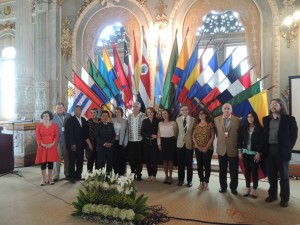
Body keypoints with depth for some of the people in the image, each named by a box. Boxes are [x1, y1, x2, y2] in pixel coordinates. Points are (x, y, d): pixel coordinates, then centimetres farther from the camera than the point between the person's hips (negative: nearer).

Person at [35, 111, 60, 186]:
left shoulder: (54, 125, 4)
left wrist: (52, 143, -14)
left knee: (51, 162, 5)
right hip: (42, 146, 0)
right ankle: (43, 179, 13)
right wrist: (42, 144, -14)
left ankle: (50, 179, 16)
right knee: (43, 162, 3)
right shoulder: (39, 126, 5)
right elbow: (37, 136, -1)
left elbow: (56, 136, 0)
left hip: (52, 146, 0)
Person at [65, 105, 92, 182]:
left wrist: (89, 143, 5)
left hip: (81, 145, 5)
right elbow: (69, 133, -10)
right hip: (73, 145, -5)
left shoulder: (84, 120, 12)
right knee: (72, 161, 2)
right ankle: (71, 177, 12)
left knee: (80, 161, 8)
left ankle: (78, 175, 20)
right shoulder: (70, 120, -4)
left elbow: (86, 133, 14)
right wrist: (72, 144, -15)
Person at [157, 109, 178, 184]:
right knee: (164, 160, 7)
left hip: (171, 141, -2)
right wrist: (159, 144, 3)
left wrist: (174, 141, 4)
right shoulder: (160, 123, 5)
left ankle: (170, 176, 16)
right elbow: (159, 134, 7)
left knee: (170, 159, 4)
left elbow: (176, 133, 2)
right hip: (163, 142, 3)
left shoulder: (173, 123, -4)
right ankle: (166, 176, 19)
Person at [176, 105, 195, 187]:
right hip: (180, 144, 2)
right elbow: (176, 131, 6)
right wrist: (177, 140, 2)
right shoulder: (177, 120, 4)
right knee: (180, 163, 9)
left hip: (189, 144, -1)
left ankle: (189, 181, 20)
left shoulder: (193, 120, -2)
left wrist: (194, 141, -3)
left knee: (189, 164, 6)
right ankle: (181, 180, 23)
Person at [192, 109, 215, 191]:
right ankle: (201, 182, 20)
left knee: (207, 165, 3)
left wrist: (206, 147, -13)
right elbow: (193, 136, 6)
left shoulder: (210, 124, -4)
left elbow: (212, 137, -8)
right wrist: (197, 145, -7)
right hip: (198, 148, 4)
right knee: (199, 165, 7)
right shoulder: (196, 125, 7)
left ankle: (206, 182, 15)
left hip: (208, 149, -4)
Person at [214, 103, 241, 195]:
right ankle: (223, 186, 29)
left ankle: (233, 187, 26)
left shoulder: (238, 120, -4)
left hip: (233, 149, -1)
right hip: (221, 149, 2)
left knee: (234, 171, 9)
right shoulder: (216, 119, 1)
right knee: (222, 170, 13)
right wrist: (221, 138, 2)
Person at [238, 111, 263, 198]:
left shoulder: (259, 128, -5)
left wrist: (259, 153, -11)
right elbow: (240, 140, 6)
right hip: (245, 152, 3)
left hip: (255, 153, -3)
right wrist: (240, 151, 2)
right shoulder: (244, 128, 4)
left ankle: (254, 189, 15)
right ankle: (247, 188, 19)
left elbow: (261, 142, -7)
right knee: (247, 171, 8)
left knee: (254, 171, 3)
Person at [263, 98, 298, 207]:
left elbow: (294, 135, -2)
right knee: (271, 175, 11)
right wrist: (264, 148, 3)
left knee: (284, 175, 7)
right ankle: (272, 195, 25)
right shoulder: (266, 119, 9)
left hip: (281, 150, -3)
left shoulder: (289, 119, -3)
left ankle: (285, 198, 18)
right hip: (269, 150, 4)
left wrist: (288, 149, -6)